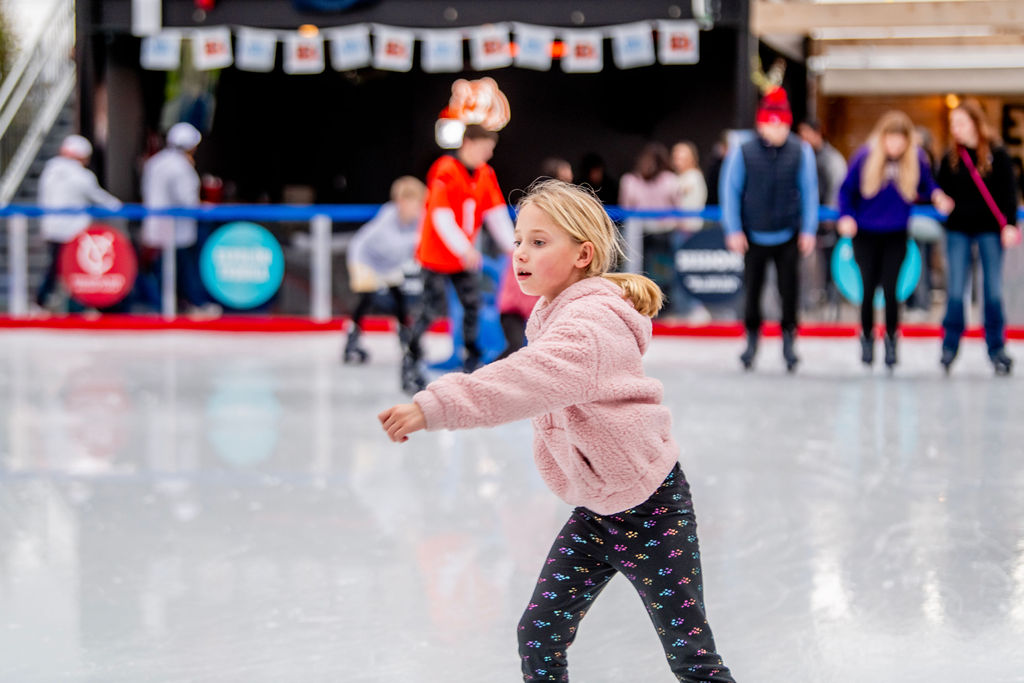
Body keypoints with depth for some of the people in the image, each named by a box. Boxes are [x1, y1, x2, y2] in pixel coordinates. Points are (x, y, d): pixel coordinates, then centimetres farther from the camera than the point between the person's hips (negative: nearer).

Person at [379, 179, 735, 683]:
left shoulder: (590, 325, -26)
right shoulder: (555, 316, 5)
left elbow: (526, 381, -43)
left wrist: (433, 407, -52)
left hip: (651, 507, -9)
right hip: (593, 509, 9)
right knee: (538, 635, 3)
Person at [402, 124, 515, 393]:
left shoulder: (486, 175, 2)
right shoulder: (445, 172, -20)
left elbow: (496, 214, 4)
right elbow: (441, 216, -25)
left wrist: (511, 246, -4)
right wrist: (464, 249, -31)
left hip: (465, 256, 7)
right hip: (436, 253, -7)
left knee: (473, 305, 3)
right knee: (431, 308, -7)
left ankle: (473, 362, 15)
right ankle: (410, 363, 5)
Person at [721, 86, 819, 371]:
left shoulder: (801, 152, -4)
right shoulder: (742, 152, -8)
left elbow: (809, 191, 4)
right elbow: (730, 191, 0)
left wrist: (808, 230, 2)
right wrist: (734, 231, -3)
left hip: (789, 236, 0)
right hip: (753, 236, 0)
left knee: (789, 289, 1)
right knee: (752, 287, 7)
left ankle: (788, 341, 14)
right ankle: (752, 338, 24)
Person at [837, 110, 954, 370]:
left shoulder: (917, 159, -8)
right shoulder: (865, 157, -10)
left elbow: (926, 185, 10)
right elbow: (846, 190, 1)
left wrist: (937, 196, -11)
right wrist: (846, 217, -11)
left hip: (896, 236, 0)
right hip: (865, 235, 0)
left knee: (890, 290, -4)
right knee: (869, 289, 4)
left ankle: (891, 338, 14)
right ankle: (867, 336, 24)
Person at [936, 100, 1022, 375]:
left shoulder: (997, 154, -5)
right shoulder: (951, 158, 5)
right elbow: (943, 192, 11)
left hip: (990, 228, -2)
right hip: (959, 230, 2)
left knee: (993, 290, 2)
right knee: (955, 291, -1)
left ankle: (996, 348, 12)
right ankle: (949, 347, 10)